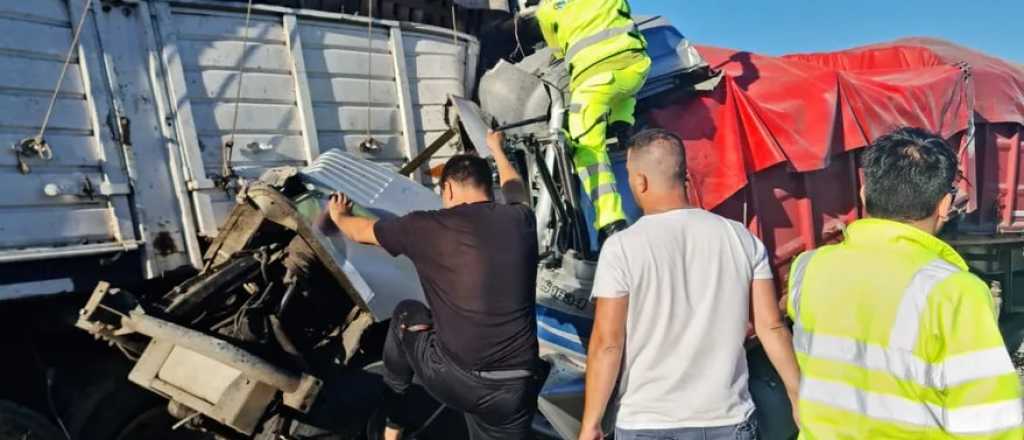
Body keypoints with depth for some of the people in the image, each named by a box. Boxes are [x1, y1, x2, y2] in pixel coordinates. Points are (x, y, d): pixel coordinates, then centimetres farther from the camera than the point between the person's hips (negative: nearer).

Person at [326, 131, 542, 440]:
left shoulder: (428, 226, -5)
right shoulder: (520, 219, 3)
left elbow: (360, 232, 14)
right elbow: (514, 187, 30)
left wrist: (339, 215, 38)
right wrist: (497, 149, 50)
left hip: (451, 379, -1)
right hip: (514, 390, 2)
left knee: (407, 314, 26)